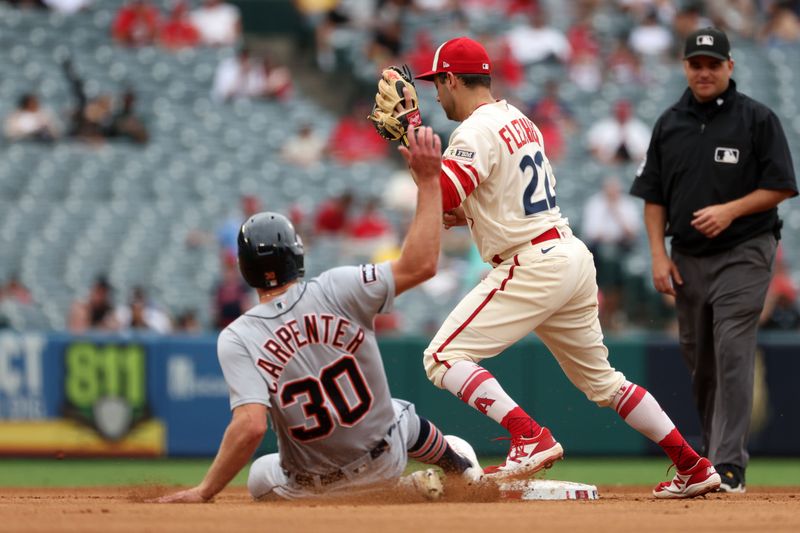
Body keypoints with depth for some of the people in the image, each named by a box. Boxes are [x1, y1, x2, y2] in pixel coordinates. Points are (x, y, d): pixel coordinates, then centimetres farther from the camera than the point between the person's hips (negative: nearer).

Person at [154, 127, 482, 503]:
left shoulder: (237, 340, -21)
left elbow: (251, 426, -32)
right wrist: (428, 179, -15)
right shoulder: (335, 290, -20)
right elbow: (420, 265, -18)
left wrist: (203, 493, -26)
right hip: (386, 462, 3)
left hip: (314, 486, -3)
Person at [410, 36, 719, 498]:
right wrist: (464, 214, 13)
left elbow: (437, 198, -24)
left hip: (532, 267, -9)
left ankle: (531, 439, -23)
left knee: (443, 357, -9)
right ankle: (694, 467, 17)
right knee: (600, 378, 19)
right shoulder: (519, 120, 18)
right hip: (574, 256, 9)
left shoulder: (476, 132, -12)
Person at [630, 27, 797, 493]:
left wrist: (731, 210, -17)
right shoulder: (670, 124, 10)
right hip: (687, 258, 5)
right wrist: (659, 254, 2)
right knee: (699, 360, 11)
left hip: (743, 254, -5)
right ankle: (713, 446, 26)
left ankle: (729, 466, -17)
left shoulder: (757, 119, -3)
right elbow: (654, 196, 12)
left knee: (733, 354, -14)